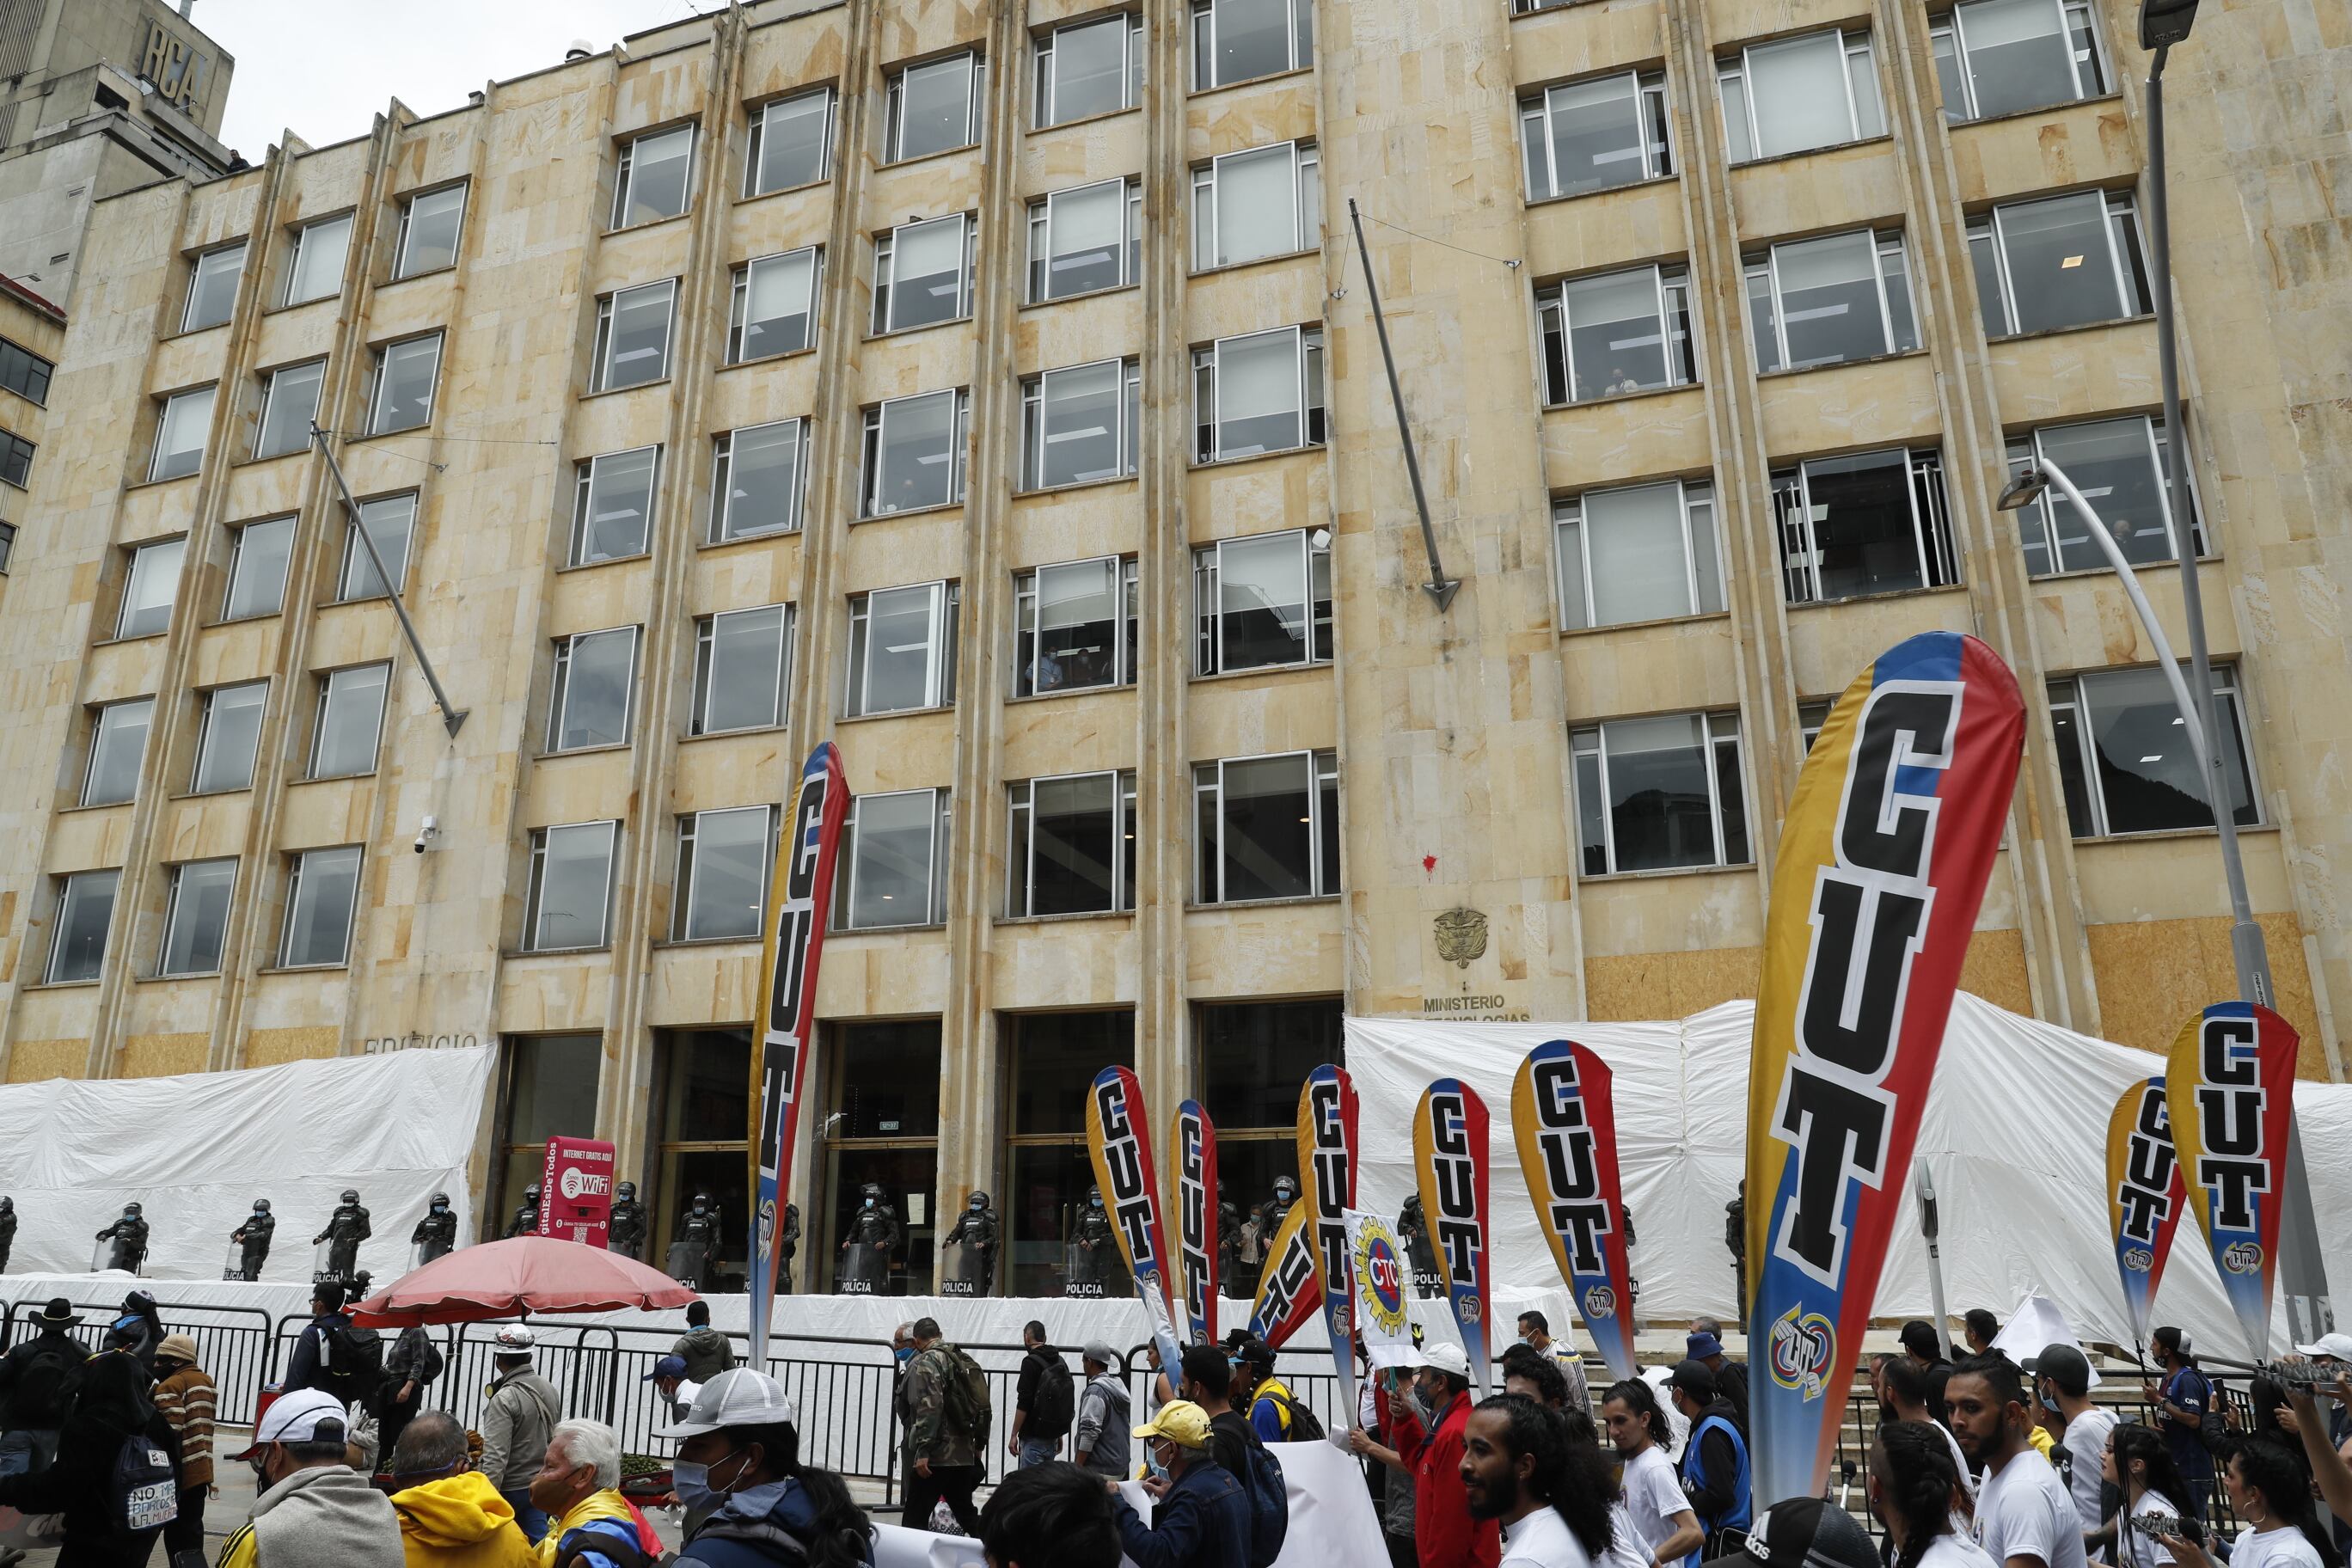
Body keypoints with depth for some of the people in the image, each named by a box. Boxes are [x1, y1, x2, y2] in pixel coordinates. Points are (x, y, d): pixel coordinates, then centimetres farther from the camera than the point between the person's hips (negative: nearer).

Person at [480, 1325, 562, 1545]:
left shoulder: (504, 1399, -20)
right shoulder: (550, 1389, 2)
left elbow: (496, 1457, -24)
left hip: (510, 1488, -6)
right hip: (540, 1484, 6)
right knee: (536, 1545, 9)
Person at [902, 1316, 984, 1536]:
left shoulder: (924, 1363, -8)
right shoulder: (964, 1360, 15)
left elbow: (929, 1408, -19)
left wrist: (923, 1451, -19)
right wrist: (979, 1444, 22)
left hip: (936, 1457, -8)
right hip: (965, 1454, 8)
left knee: (916, 1518, -1)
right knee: (966, 1512, 18)